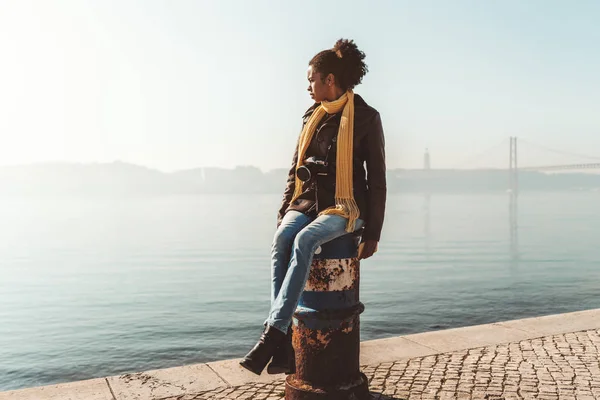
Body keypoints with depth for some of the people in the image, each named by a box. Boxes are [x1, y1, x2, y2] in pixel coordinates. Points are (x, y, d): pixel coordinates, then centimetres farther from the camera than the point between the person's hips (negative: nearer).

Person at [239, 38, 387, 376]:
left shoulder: (366, 117, -3)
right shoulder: (312, 117, 14)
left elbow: (377, 179, -3)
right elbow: (295, 169, 18)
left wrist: (372, 233, -6)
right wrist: (284, 212, 6)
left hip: (345, 207, -4)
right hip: (306, 203, 5)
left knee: (304, 240, -35)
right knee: (282, 239, -29)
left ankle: (272, 334, -35)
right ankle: (286, 340, -31)